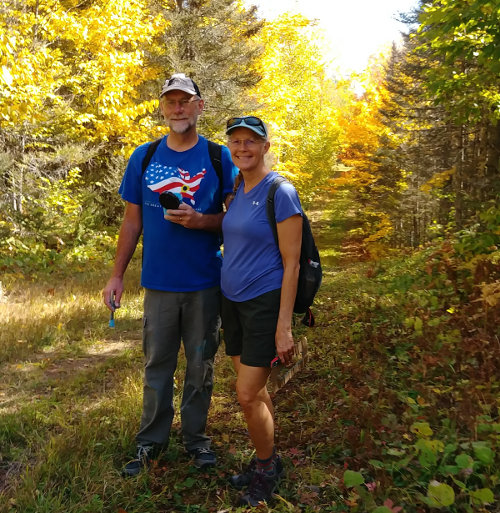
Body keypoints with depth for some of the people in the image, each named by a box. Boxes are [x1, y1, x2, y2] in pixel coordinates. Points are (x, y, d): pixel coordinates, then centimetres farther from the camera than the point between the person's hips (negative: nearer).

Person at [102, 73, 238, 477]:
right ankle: (151, 442, 26)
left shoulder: (219, 157, -2)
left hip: (204, 284, -1)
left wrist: (201, 221, -19)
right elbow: (132, 221, 7)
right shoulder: (143, 157, 4)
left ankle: (196, 437, 29)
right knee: (157, 365, 11)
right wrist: (117, 275, 3)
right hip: (159, 282, 1)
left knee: (201, 365, 12)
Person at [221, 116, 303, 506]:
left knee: (248, 396, -4)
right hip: (233, 302, 7)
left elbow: (291, 264, -15)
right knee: (254, 390, 15)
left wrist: (284, 326, -17)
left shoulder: (281, 193, -13)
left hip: (264, 304, -7)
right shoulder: (237, 192, 9)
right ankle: (265, 463, 32)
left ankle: (268, 467, 20)